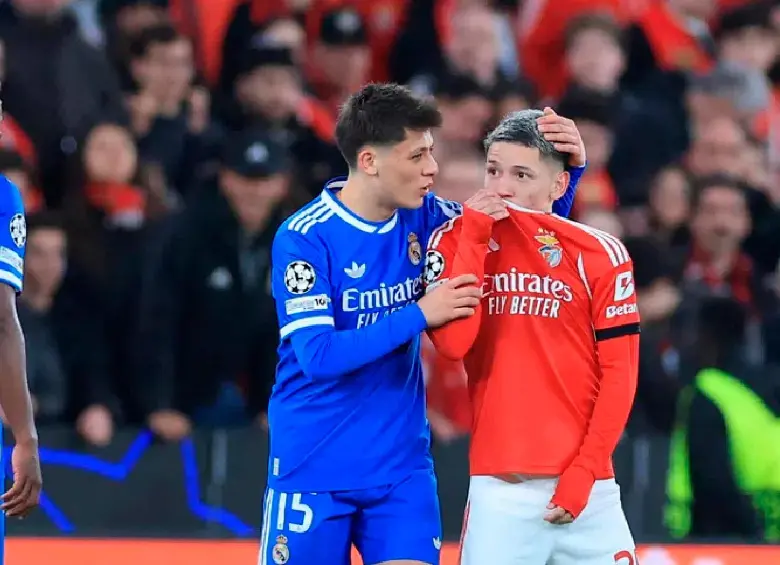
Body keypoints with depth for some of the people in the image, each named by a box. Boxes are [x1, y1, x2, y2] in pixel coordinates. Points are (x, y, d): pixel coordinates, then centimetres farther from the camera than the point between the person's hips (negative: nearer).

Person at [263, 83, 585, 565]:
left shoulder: (422, 217, 1)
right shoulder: (305, 238, -15)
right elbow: (317, 355, -24)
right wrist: (420, 315, -26)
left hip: (402, 465, 4)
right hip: (314, 468, -4)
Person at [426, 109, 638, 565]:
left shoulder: (600, 254, 2)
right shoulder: (455, 240, 4)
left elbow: (619, 374, 1)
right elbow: (453, 343, -10)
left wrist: (584, 471, -7)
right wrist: (473, 237, -10)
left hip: (586, 487, 0)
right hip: (499, 488, 0)